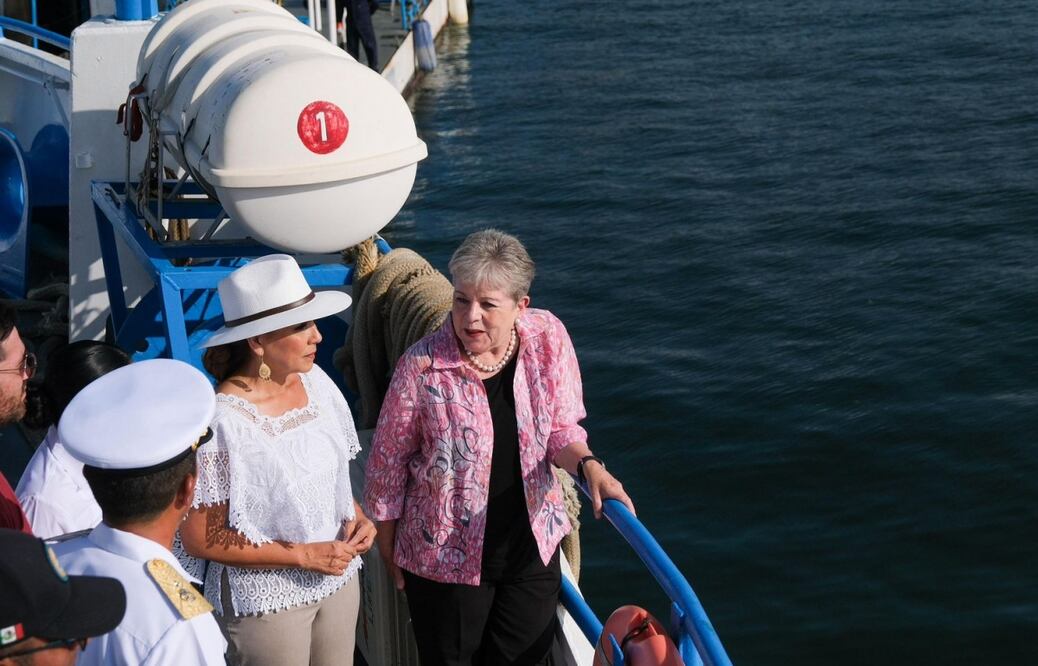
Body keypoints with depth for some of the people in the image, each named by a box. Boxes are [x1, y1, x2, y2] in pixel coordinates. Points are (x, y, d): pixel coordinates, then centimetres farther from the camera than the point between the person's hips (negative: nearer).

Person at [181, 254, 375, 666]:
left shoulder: (317, 383, -3)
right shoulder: (222, 422, -23)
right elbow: (199, 539, -18)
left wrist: (356, 516, -5)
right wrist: (302, 555, -19)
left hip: (338, 579, 6)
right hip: (268, 600, -6)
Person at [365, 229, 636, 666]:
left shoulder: (548, 338, -14)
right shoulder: (423, 366, -22)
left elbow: (561, 428, -2)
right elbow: (389, 458, -9)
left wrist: (587, 465, -24)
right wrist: (388, 544, 1)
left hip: (532, 547, 3)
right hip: (447, 559, -3)